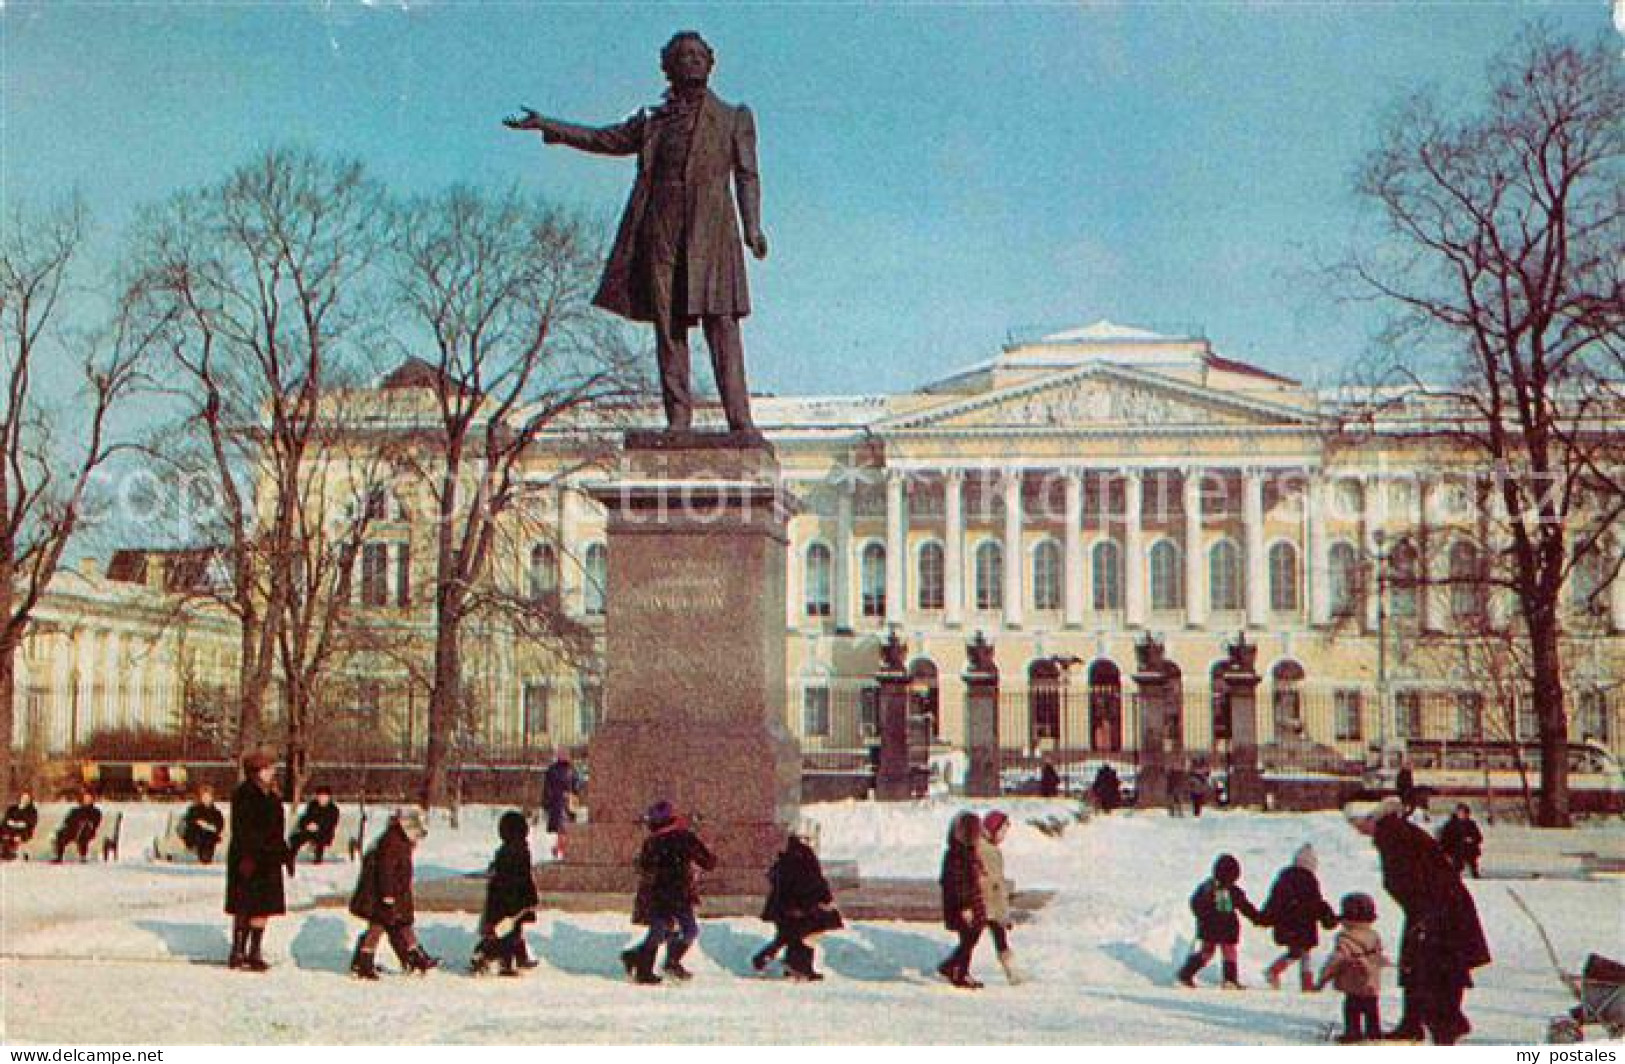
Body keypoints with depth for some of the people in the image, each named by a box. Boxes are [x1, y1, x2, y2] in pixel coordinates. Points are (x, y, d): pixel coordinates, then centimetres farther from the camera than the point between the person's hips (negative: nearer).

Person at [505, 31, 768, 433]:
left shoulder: (733, 118, 16)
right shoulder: (653, 120, 22)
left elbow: (746, 176, 7)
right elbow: (604, 139, 25)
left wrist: (753, 227, -7)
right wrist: (546, 125, 19)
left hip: (711, 231, -3)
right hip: (661, 232, 3)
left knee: (721, 324, -11)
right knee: (668, 327, -3)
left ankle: (740, 422, -16)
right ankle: (678, 419, -2)